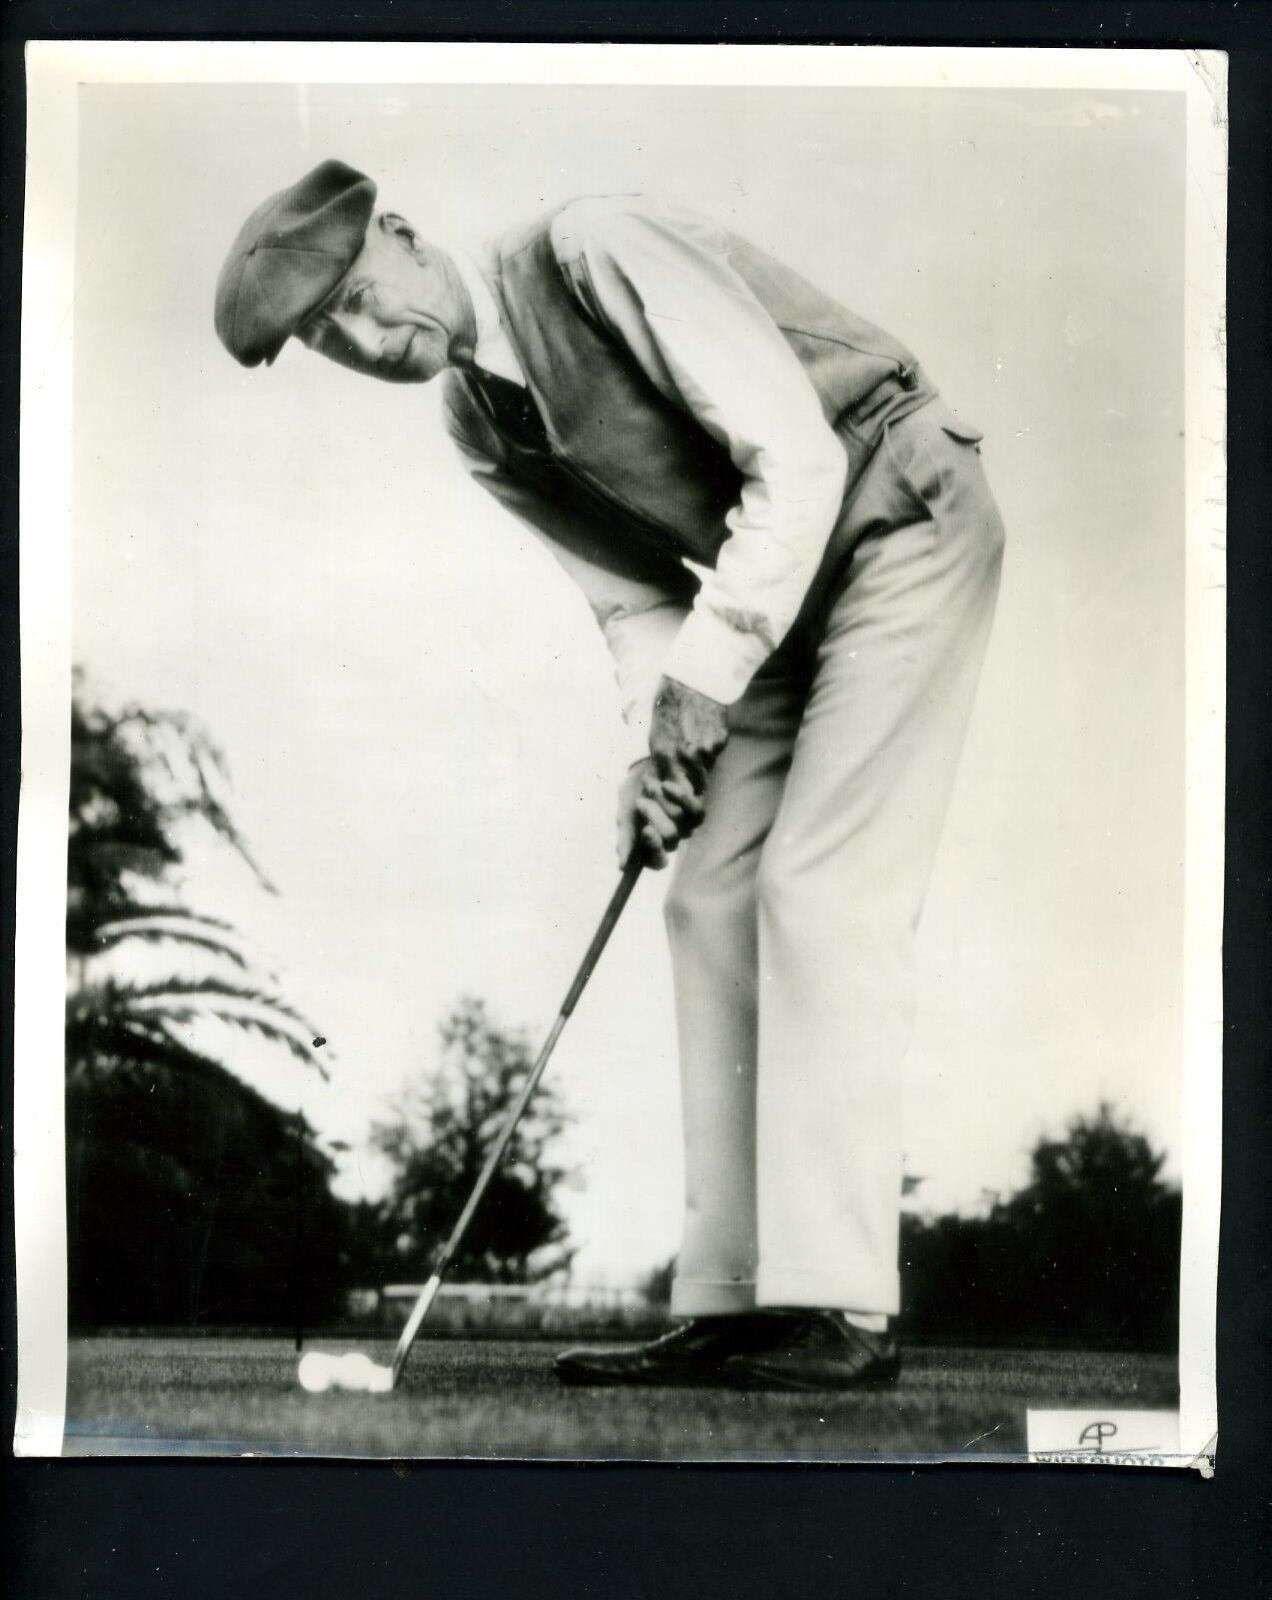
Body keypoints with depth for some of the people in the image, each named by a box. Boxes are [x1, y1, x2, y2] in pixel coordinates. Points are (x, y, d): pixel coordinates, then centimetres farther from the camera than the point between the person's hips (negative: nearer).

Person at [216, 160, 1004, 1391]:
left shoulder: (593, 251, -20)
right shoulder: (480, 426, 4)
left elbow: (798, 452, -24)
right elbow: (633, 591, 7)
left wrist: (709, 668, -23)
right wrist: (659, 747, -9)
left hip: (904, 515, -8)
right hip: (781, 586, 8)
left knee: (820, 889, -17)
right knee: (711, 899, 1)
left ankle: (839, 1312, -16)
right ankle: (729, 1303, 3)